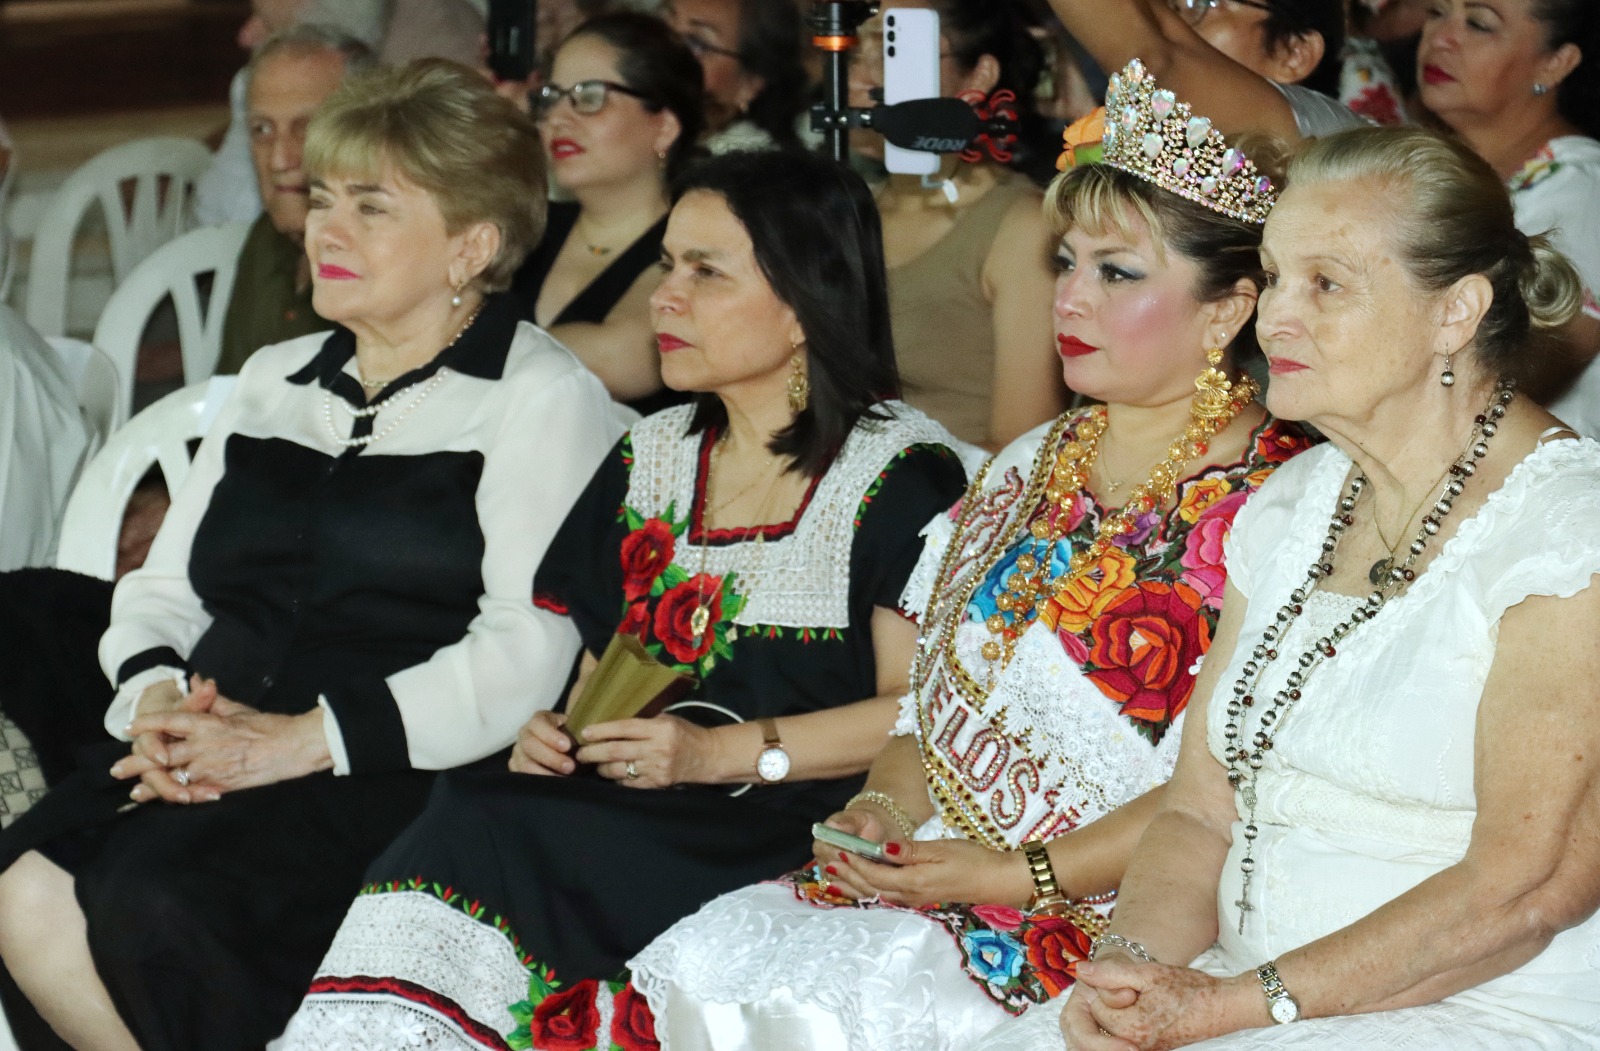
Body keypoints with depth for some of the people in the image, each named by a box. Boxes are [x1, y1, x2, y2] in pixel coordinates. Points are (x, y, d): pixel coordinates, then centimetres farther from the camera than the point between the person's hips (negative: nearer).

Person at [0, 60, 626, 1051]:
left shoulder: (542, 399, 2)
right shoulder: (274, 379, 24)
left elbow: (527, 650, -11)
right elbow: (162, 586, 21)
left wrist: (306, 739, -17)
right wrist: (158, 695, -3)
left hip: (400, 774, -6)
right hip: (199, 760, 6)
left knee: (155, 897, -31)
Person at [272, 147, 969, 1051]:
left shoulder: (901, 472, -1)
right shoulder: (651, 455, 20)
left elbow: (922, 709, -10)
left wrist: (721, 753, -16)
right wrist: (555, 733, 2)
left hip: (793, 832, -6)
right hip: (624, 811, 6)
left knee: (482, 837, -29)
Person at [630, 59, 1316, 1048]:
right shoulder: (1026, 470, 17)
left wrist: (1020, 876, -18)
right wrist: (884, 805, 0)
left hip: (1098, 920, -7)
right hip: (928, 872, 7)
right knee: (709, 961, -16)